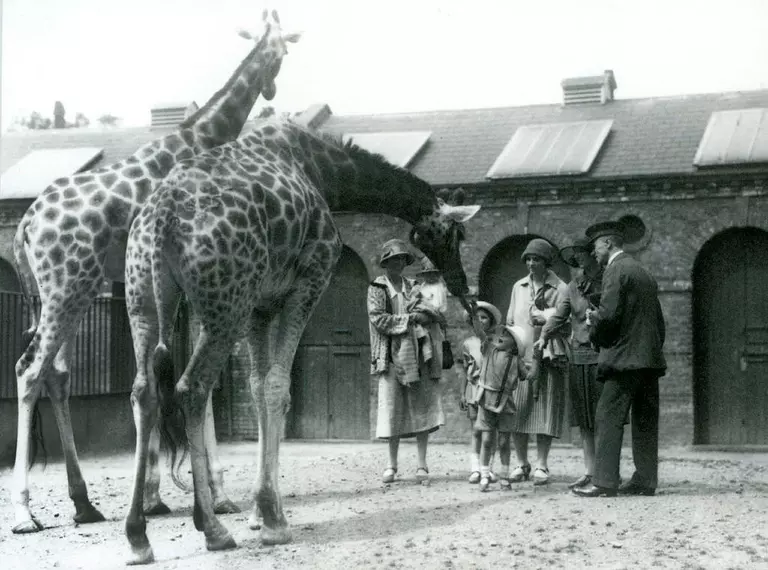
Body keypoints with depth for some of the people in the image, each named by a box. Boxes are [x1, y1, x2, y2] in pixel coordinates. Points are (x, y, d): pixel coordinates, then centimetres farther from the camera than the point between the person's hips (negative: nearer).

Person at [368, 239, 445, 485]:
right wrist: (410, 318, -12)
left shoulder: (414, 286, 16)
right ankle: (392, 464, 11)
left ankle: (421, 464, 5)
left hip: (418, 355, 3)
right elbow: (378, 319, -8)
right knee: (392, 410, 0)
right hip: (391, 357, -3)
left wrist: (422, 309, -11)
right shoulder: (376, 288, 5)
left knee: (422, 408, -1)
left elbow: (434, 312, 11)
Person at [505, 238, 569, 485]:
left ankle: (541, 466, 7)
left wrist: (544, 317, -13)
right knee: (517, 414, 2)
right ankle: (521, 464, 13)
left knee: (545, 415, -1)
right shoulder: (518, 287, 15)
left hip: (548, 357, -3)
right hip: (520, 357, 3)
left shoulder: (560, 289, 2)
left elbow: (567, 326, -3)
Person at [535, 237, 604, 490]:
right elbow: (560, 314, 7)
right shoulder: (574, 285, 14)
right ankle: (589, 472, 13)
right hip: (578, 357, 5)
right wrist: (544, 336, -7)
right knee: (584, 421, 7)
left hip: (603, 355, -5)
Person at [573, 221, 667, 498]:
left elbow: (608, 313, -18)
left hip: (624, 357, -9)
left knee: (609, 418, -7)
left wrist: (595, 331, 0)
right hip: (650, 358, 9)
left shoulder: (615, 270, -8)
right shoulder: (644, 273, 20)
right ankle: (645, 480, 10)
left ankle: (604, 482, -9)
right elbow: (659, 320, 20)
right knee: (645, 421, 9)